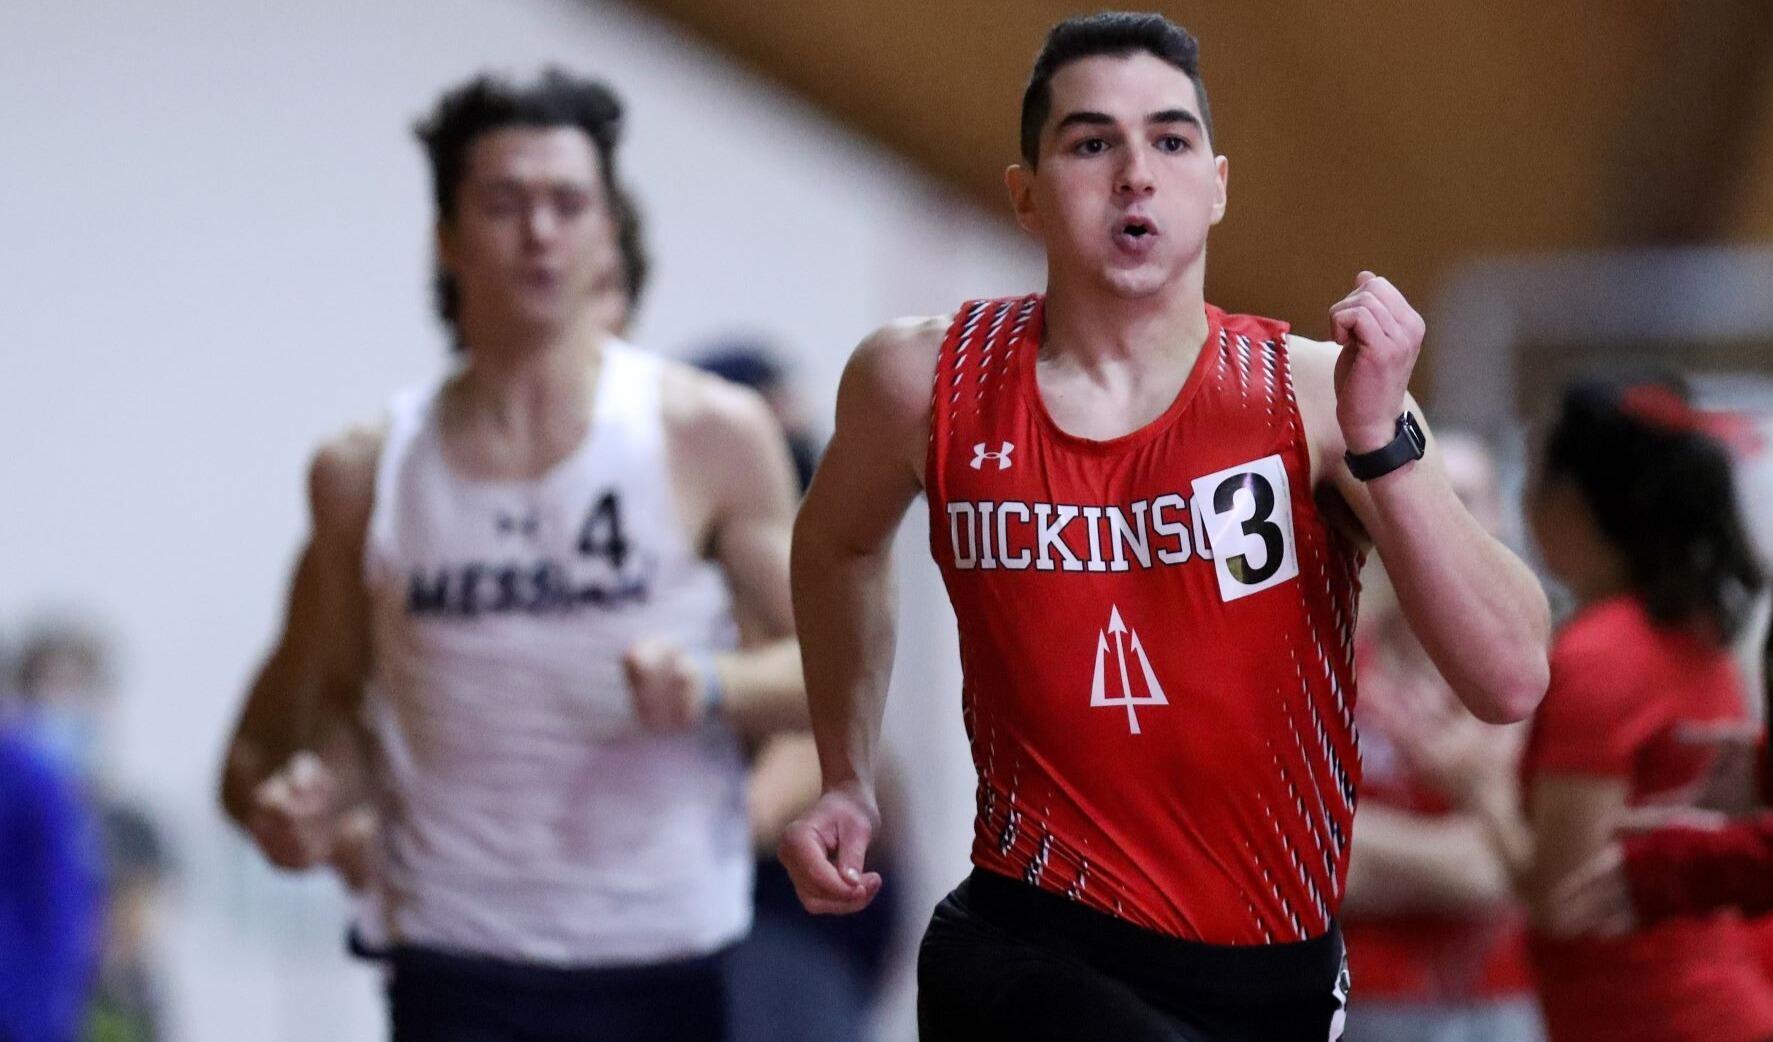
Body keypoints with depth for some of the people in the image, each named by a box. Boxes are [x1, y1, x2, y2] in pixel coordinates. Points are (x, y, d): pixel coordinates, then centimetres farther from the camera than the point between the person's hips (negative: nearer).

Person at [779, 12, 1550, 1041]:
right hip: (1032, 951, -1)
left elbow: (1512, 682, -14)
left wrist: (1382, 441, -21)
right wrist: (849, 784, 18)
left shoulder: (1317, 394, -6)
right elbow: (840, 543, 21)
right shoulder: (928, 381, -2)